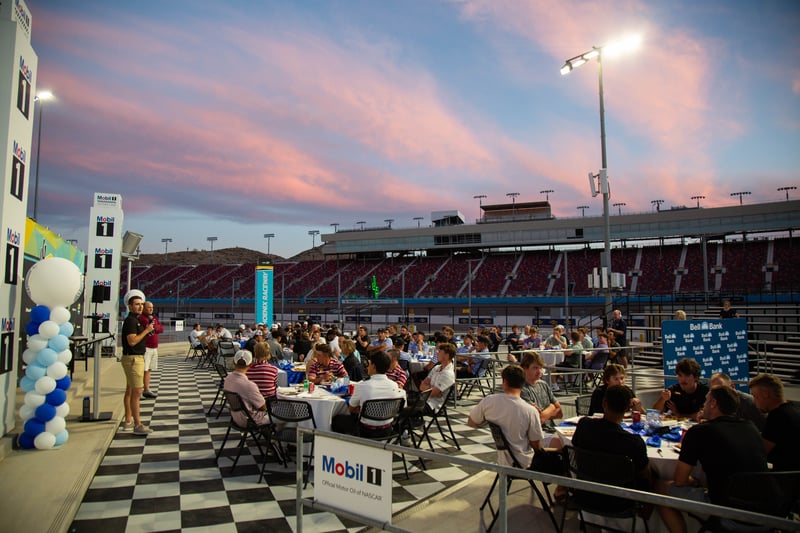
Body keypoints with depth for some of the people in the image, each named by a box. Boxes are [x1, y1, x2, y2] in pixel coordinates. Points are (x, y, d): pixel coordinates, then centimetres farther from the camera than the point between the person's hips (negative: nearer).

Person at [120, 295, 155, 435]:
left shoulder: (136, 320, 15)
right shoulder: (130, 320, -16)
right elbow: (132, 341, -25)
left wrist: (147, 330, 10)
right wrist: (146, 330, -18)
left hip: (136, 357, 11)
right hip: (133, 359, -11)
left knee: (130, 391, 15)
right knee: (137, 392, -10)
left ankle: (128, 421, 23)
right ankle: (137, 425, -7)